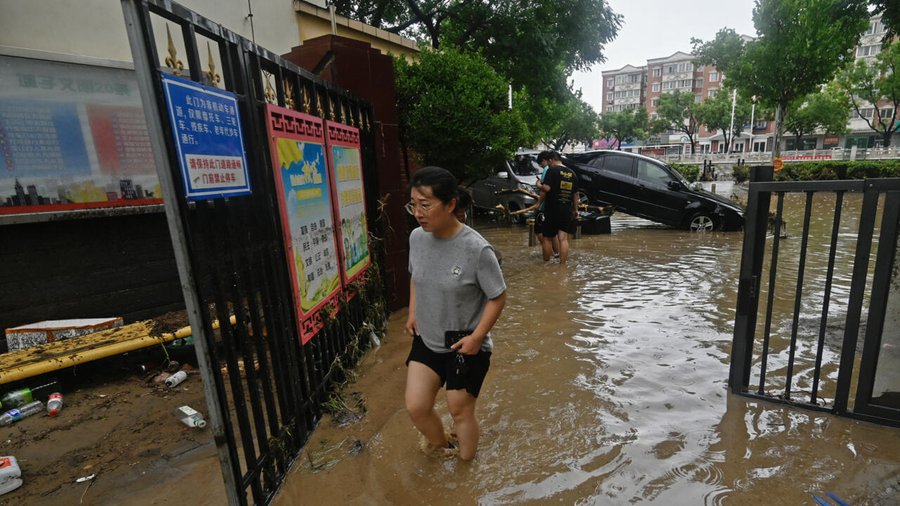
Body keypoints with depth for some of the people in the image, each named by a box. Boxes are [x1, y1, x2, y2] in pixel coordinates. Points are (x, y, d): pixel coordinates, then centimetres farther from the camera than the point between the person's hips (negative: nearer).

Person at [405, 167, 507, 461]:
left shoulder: (476, 249, -26)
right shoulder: (416, 238, -8)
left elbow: (498, 297, -15)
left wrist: (477, 336, -19)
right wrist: (413, 313, 3)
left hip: (465, 347, -5)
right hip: (426, 340, 5)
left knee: (460, 411, 13)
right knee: (415, 407, 6)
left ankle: (466, 465, 43)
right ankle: (441, 447, 39)